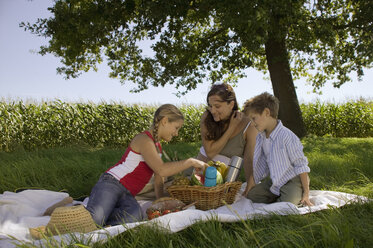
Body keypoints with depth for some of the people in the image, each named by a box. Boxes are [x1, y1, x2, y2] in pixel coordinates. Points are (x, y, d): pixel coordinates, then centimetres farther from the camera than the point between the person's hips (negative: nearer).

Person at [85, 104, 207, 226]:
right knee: (94, 218, -36)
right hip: (111, 184, -8)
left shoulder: (157, 146, 19)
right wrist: (190, 162, -17)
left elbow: (158, 179, 21)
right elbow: (161, 170, -25)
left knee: (136, 215, -30)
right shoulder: (144, 139, -12)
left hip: (126, 195, 8)